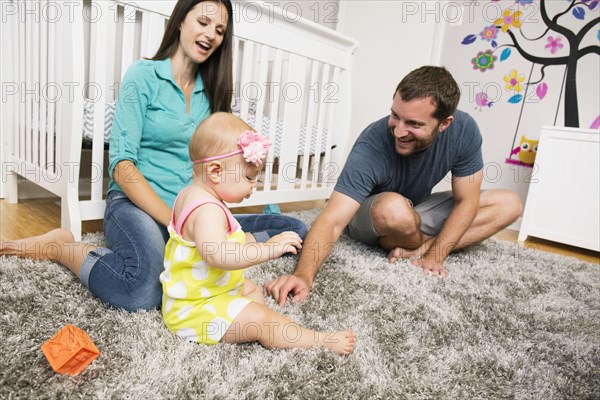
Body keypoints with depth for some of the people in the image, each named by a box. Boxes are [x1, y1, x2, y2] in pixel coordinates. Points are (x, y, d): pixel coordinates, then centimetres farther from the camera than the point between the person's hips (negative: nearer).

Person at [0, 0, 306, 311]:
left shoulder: (210, 92, 13)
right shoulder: (143, 75, -2)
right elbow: (122, 165, -11)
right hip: (136, 203, -4)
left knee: (294, 229, -9)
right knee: (143, 290, -36)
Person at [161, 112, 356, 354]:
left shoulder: (191, 195, 7)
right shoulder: (207, 210, -29)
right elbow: (218, 255, -44)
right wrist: (268, 248, -42)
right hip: (195, 310, -11)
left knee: (253, 290, 23)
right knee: (260, 318, -18)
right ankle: (322, 341, -8)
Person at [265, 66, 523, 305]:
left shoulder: (464, 130, -23)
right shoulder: (372, 145, -35)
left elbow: (466, 200, -13)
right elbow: (333, 220, -41)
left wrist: (435, 255, -24)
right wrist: (304, 275, -57)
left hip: (416, 213, 5)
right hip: (369, 219, -4)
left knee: (510, 204, -7)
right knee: (393, 207, -40)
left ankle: (416, 249, -18)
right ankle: (429, 242, -6)